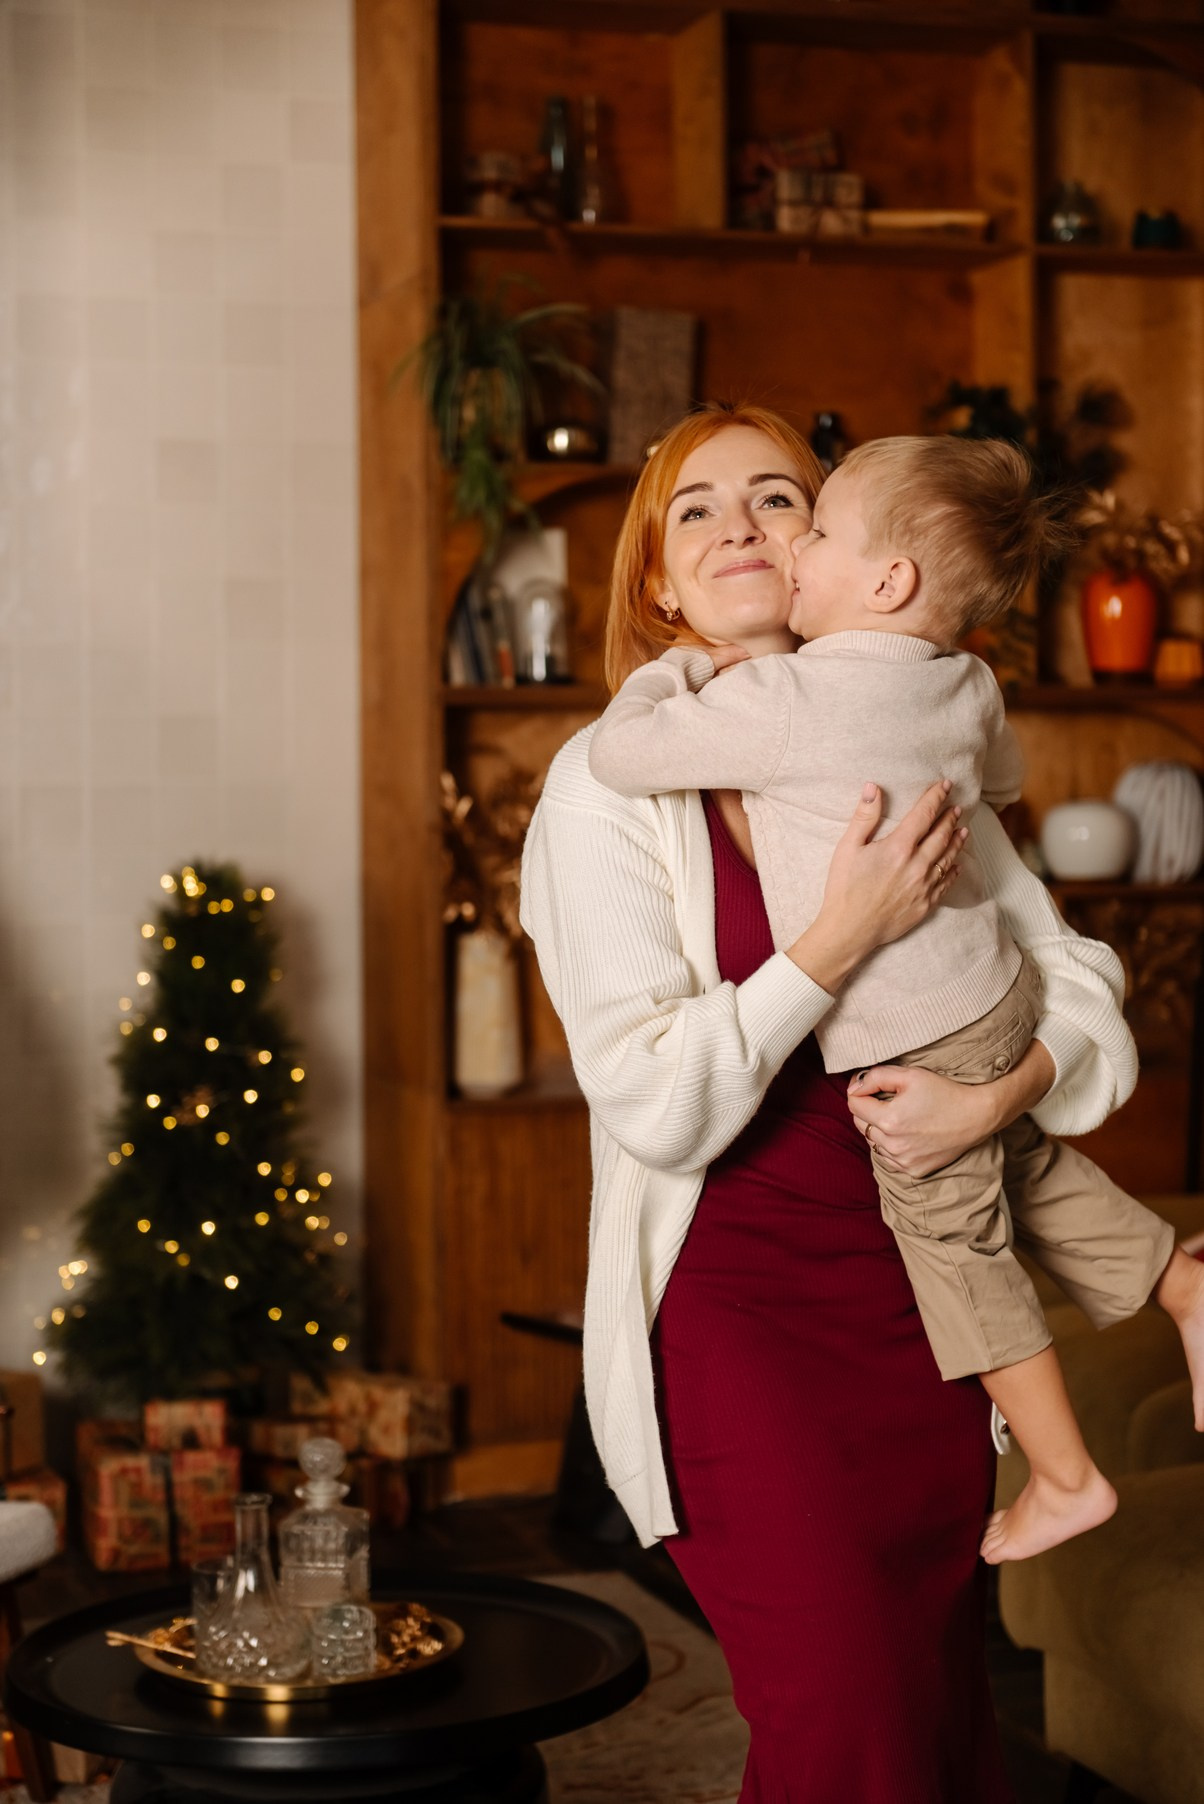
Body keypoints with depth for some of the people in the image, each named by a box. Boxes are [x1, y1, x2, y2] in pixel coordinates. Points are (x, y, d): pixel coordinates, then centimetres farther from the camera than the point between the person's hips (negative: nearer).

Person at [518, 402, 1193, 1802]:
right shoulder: (612, 782, -7)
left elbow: (1078, 976, 9)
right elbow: (656, 1104, -15)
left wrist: (1001, 1092, -11)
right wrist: (846, 937, -21)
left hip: (917, 1286, 5)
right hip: (732, 1301, -4)